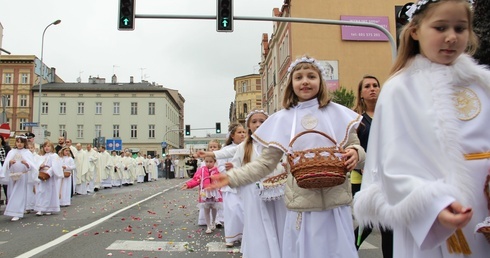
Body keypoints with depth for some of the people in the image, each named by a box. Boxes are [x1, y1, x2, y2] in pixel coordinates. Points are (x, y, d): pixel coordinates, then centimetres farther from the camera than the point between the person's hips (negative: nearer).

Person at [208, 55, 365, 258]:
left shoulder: (338, 113, 3)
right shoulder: (282, 119, 2)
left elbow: (356, 148, 9)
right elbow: (265, 162, 4)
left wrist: (355, 154, -14)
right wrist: (232, 177, -4)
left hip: (336, 203, 0)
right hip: (302, 205, 0)